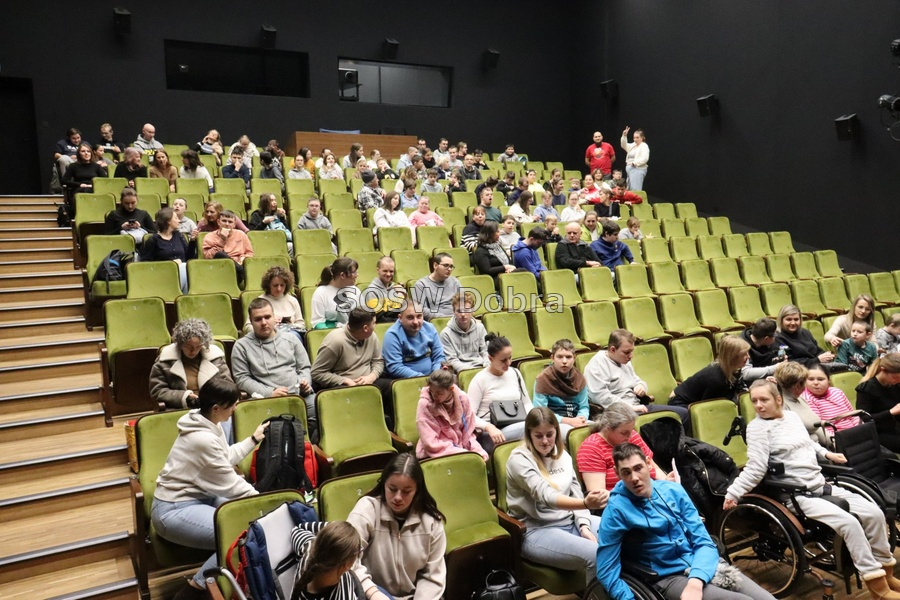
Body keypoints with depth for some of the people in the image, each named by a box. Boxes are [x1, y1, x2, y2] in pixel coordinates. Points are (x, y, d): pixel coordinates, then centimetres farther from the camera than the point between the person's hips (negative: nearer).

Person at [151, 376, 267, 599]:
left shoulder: (208, 422, 1)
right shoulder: (203, 439, -28)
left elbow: (225, 458, 17)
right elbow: (230, 485, -19)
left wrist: (253, 439, 21)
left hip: (201, 495, 10)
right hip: (175, 510, -10)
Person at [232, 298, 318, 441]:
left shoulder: (291, 339, 20)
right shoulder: (242, 346, 10)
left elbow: (305, 367, 21)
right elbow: (242, 378, 3)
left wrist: (305, 382, -3)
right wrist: (269, 393, -9)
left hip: (300, 395, 3)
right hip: (267, 400, -3)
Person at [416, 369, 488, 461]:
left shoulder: (462, 398, -5)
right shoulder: (425, 404, -15)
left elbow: (468, 433, 6)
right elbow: (431, 444, -15)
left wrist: (478, 451, -12)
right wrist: (463, 453, -19)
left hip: (460, 448, 4)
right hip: (435, 455, -4)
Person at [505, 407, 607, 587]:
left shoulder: (562, 455, 8)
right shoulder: (519, 459, -15)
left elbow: (576, 492, 8)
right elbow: (546, 496, -28)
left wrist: (584, 525, -10)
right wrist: (585, 503, -43)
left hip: (571, 522, 7)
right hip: (537, 530, -7)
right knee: (597, 556, -27)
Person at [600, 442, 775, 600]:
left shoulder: (673, 490, 2)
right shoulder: (616, 511, -12)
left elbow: (704, 543, 1)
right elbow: (607, 572, -11)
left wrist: (695, 581, -17)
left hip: (703, 567, 5)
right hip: (670, 578, -5)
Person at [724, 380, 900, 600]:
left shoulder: (792, 416, 8)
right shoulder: (757, 427, -13)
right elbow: (755, 468, -18)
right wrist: (732, 492, -26)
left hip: (822, 485, 8)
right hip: (797, 495, -8)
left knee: (874, 513, 0)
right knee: (849, 522, -23)